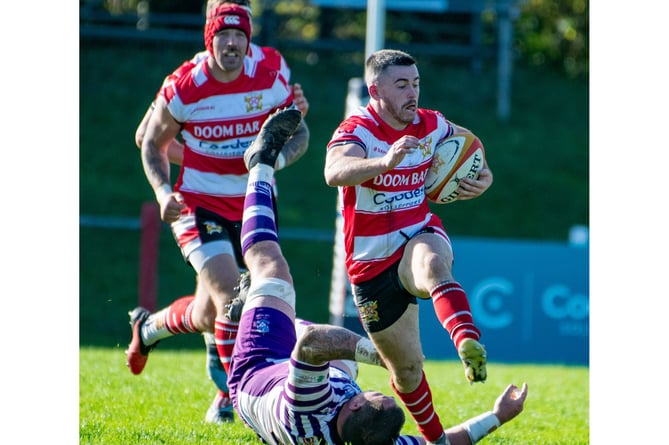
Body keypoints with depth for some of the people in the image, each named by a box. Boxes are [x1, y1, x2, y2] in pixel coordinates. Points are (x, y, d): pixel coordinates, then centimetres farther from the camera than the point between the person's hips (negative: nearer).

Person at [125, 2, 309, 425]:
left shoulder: (269, 82, -6)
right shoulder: (182, 91, -12)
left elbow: (300, 134, 4)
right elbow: (153, 145, 3)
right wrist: (164, 192, -13)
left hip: (249, 207, 4)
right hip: (199, 205, -4)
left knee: (207, 316, 11)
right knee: (230, 294, -22)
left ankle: (148, 326, 41)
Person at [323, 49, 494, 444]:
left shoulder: (430, 125, -1)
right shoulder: (358, 130, -17)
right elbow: (335, 171, -40)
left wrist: (484, 176, -1)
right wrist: (384, 162, -58)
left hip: (421, 237, 1)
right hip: (372, 261, -1)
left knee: (433, 265, -39)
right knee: (406, 368, 9)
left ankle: (469, 344, -66)